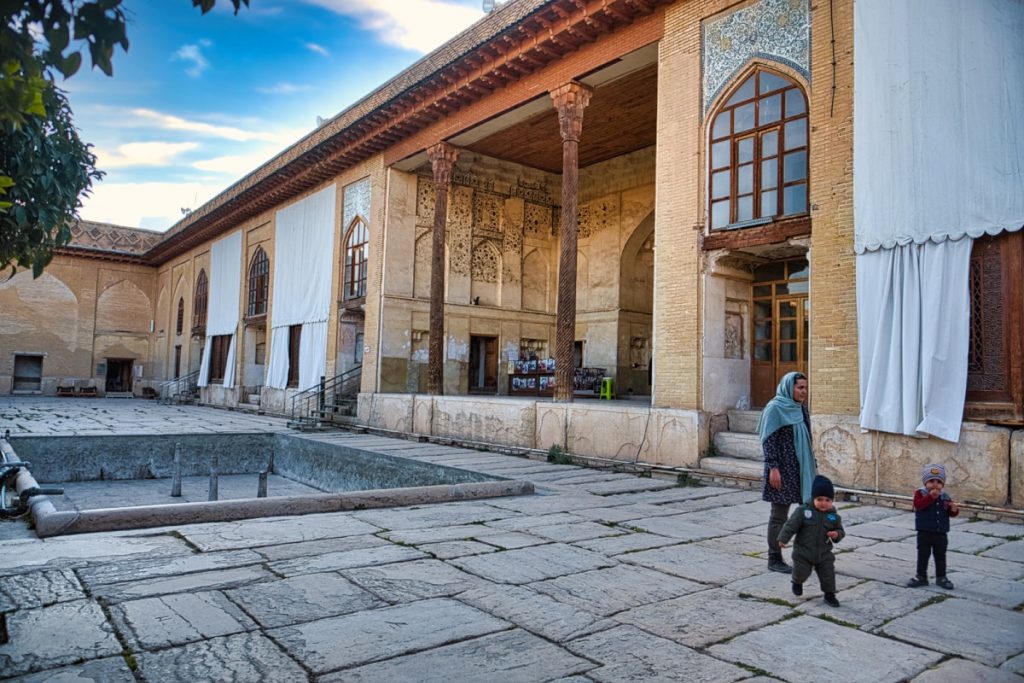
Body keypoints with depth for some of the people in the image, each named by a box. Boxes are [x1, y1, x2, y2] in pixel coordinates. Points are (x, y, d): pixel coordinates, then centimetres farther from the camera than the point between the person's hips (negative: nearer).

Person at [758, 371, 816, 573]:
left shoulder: (800, 409, 12)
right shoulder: (775, 408, -11)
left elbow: (807, 441, 18)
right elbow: (768, 441, -15)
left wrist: (813, 466, 18)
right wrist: (773, 468, -20)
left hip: (801, 469, 8)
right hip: (783, 470, -8)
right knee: (779, 515, 1)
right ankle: (774, 559, 11)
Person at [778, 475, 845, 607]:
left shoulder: (834, 516, -1)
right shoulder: (803, 511, -13)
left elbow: (840, 530, 10)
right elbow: (791, 525, -13)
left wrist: (837, 534, -14)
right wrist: (783, 539, -17)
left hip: (824, 553, 2)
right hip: (803, 551, -2)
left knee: (828, 573, 2)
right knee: (801, 571, 2)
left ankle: (829, 594, 21)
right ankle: (797, 582, 34)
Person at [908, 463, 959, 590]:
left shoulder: (945, 497, 3)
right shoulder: (920, 493, -8)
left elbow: (950, 513, 6)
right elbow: (918, 505, -25)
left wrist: (954, 510, -17)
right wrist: (931, 496, -31)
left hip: (940, 534, 3)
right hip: (924, 533, -3)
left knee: (940, 556, 13)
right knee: (923, 555, 7)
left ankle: (941, 577, 27)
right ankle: (921, 576, 18)